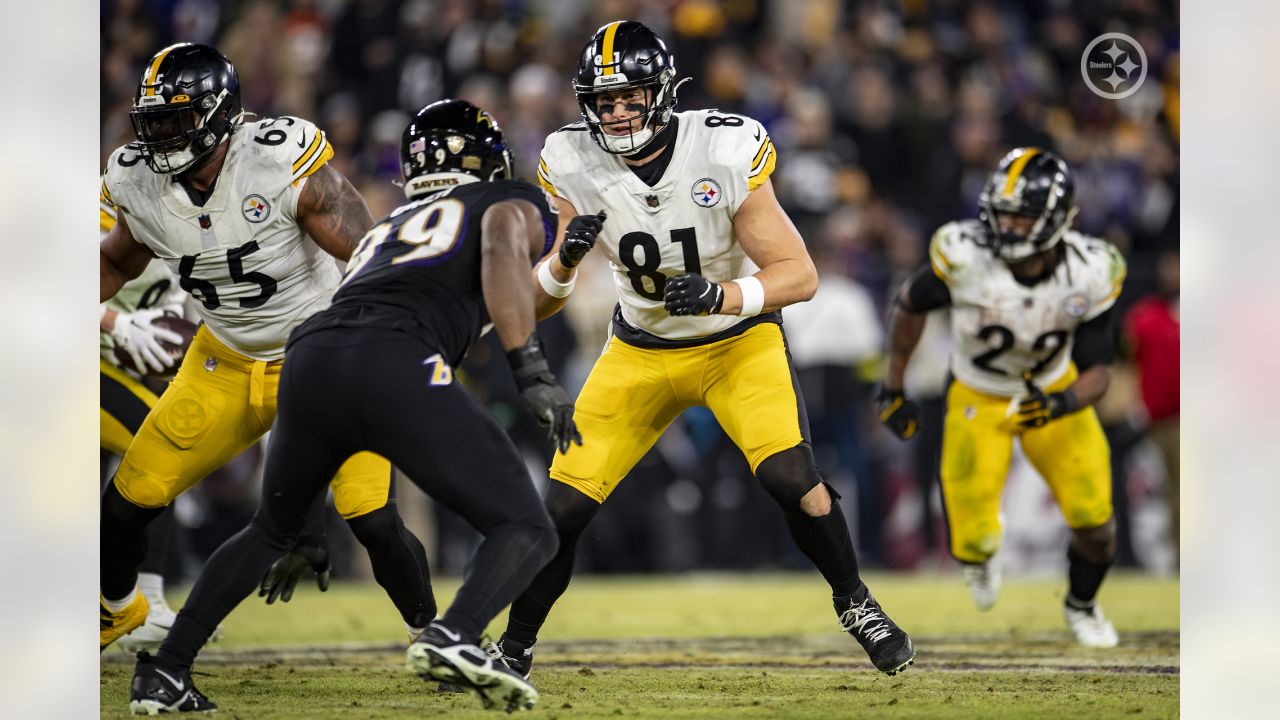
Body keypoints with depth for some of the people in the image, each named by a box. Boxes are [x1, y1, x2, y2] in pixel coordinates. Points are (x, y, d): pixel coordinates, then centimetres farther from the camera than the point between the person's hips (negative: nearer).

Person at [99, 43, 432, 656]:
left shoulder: (282, 163, -27)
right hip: (227, 365, 5)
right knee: (129, 500, 5)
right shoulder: (138, 185, -10)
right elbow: (115, 265, 13)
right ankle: (115, 609, 37)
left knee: (372, 521, -18)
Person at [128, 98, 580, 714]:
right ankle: (455, 636, -28)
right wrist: (532, 373, -11)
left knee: (272, 529, 31)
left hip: (308, 360, 6)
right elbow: (503, 246, -2)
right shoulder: (514, 203, 22)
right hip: (394, 362, -6)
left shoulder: (385, 230, 39)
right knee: (526, 531, 0)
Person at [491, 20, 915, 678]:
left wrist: (722, 295, -39)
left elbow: (800, 275, -21)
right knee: (564, 506, -7)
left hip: (740, 337, -2)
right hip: (641, 349, 2)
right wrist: (565, 260, -36)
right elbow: (536, 301, -14)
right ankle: (514, 647, 14)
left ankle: (854, 602, 4)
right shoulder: (572, 167, -17)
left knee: (789, 478, -23)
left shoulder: (725, 154, -25)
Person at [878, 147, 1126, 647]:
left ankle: (1081, 606, 27)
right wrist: (893, 391, -1)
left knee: (1094, 525, -9)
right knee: (973, 545, -9)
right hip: (978, 400, -1)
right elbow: (909, 305, -8)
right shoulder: (966, 257, -28)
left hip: (1051, 395, 1)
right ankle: (984, 544, 33)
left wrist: (1060, 404, -40)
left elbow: (1097, 373, -17)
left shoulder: (1086, 277, -25)